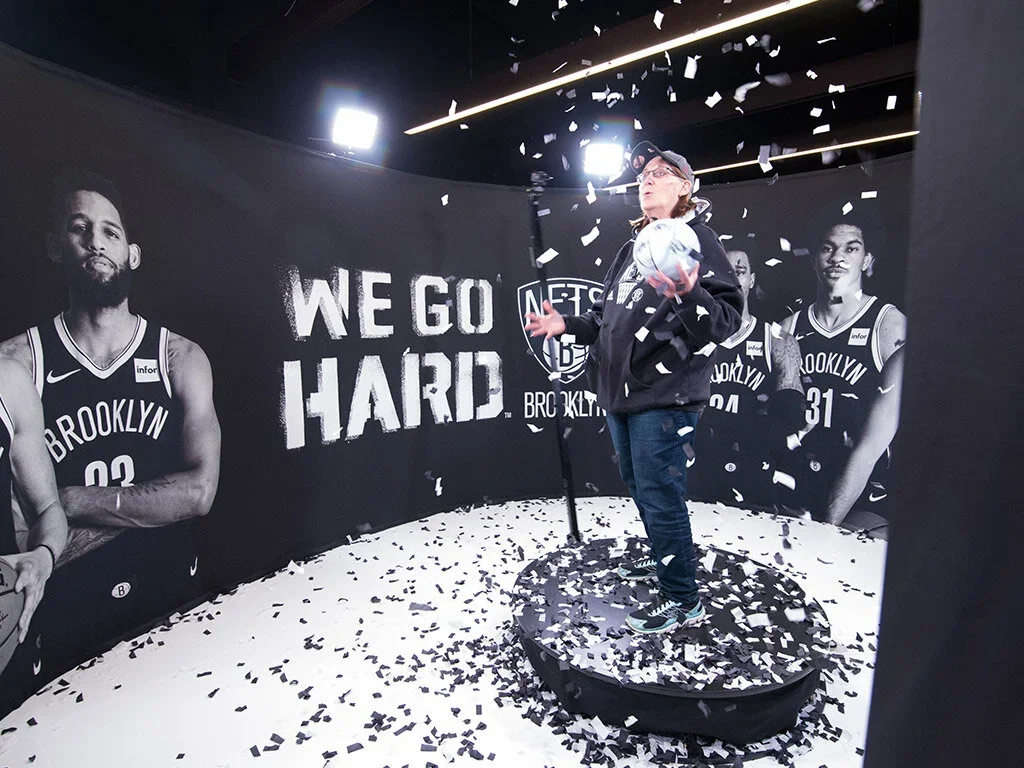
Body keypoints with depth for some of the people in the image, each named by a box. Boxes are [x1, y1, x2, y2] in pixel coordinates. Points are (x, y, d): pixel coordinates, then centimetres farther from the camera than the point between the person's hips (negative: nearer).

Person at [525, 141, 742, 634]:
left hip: (665, 395, -8)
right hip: (622, 392, 9)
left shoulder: (697, 238, -6)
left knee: (659, 494, -3)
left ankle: (683, 599, 15)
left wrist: (688, 294, -33)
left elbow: (727, 319, -15)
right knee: (639, 487, 20)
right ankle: (663, 558, 43)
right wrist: (568, 325, 8)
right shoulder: (631, 249, 18)